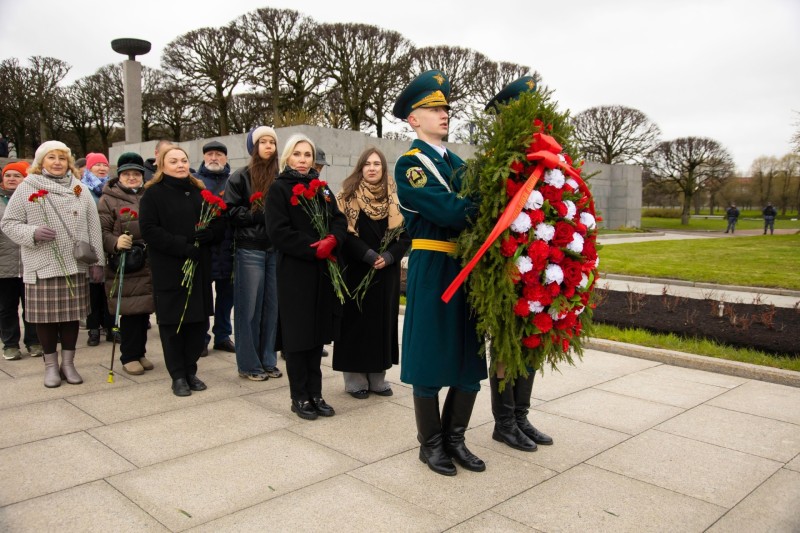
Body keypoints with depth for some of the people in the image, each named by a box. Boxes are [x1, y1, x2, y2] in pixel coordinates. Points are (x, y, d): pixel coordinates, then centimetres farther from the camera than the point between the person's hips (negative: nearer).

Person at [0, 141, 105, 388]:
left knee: (71, 314, 8)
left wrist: (97, 261, 3)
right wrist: (33, 233, -17)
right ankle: (51, 365, 20)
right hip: (42, 266, -2)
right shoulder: (26, 187, 0)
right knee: (46, 315, 5)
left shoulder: (80, 189, 7)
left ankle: (68, 362, 22)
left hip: (75, 265, 2)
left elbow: (93, 227, 7)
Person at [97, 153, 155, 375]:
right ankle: (129, 356, 12)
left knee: (144, 310, 10)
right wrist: (116, 242, -24)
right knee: (130, 311, -2)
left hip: (148, 265, 4)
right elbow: (102, 231, -6)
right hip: (123, 266, -4)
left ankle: (140, 352, 24)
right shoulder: (108, 199, 1)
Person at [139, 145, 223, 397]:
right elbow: (149, 230, -11)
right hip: (168, 270, -4)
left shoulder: (200, 192, 13)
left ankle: (190, 370, 20)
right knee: (172, 322, 2)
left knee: (199, 319, 6)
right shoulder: (153, 194, 0)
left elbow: (219, 227, 10)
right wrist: (182, 246, -19)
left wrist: (205, 235, -12)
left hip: (200, 269, 4)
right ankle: (178, 376, 13)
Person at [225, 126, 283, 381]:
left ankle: (268, 361, 20)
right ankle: (248, 364, 13)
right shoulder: (240, 177, 0)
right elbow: (231, 211, -4)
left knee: (272, 307, 8)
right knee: (249, 308, 2)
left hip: (276, 249, 3)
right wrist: (260, 214, -12)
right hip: (250, 250, -3)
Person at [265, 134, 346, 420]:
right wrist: (315, 248, -16)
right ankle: (299, 397, 13)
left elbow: (340, 220, 8)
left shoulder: (321, 188, 15)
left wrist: (332, 240, -14)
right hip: (294, 271, -5)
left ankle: (315, 394, 18)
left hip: (322, 271, 5)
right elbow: (278, 232, -12)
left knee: (318, 332, 8)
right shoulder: (278, 188, -2)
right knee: (298, 334, 1)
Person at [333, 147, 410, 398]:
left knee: (383, 320, 6)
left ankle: (378, 377, 16)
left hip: (387, 272, 3)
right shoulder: (348, 197, -1)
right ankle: (355, 378, 10)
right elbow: (344, 233, -10)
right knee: (357, 321, 0)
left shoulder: (395, 199, 7)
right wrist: (369, 256, -19)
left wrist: (388, 256, -14)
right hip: (356, 271, -3)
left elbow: (405, 235, 2)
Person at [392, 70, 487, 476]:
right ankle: (430, 444, 21)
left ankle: (454, 438, 27)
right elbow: (449, 212, -19)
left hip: (467, 267, 7)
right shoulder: (409, 165, -7)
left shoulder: (455, 162, 17)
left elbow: (474, 205, 10)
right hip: (432, 269, -7)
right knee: (431, 359, 4)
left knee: (471, 360, 11)